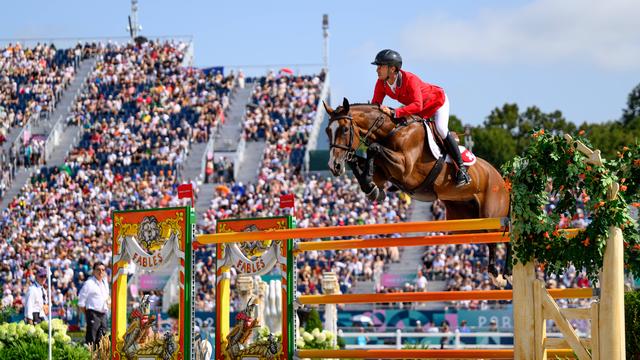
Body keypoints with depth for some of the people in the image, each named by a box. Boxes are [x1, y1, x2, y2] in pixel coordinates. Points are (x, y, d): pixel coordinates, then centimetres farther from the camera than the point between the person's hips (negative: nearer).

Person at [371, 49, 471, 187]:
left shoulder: (409, 79, -41)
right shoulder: (381, 83, -20)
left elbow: (417, 105, -52)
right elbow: (375, 104, -16)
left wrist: (394, 113, -61)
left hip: (437, 102, -8)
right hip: (415, 108, 8)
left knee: (441, 129, -24)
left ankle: (461, 168, -15)